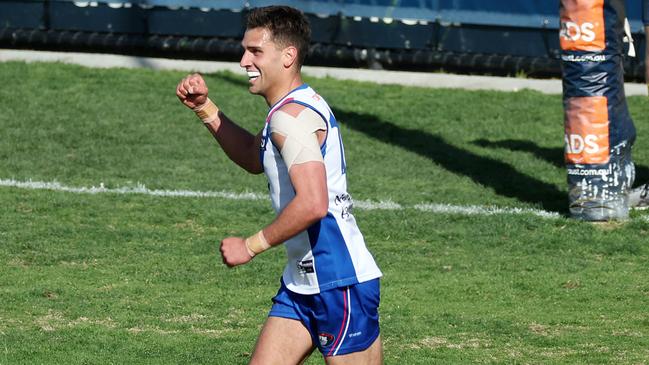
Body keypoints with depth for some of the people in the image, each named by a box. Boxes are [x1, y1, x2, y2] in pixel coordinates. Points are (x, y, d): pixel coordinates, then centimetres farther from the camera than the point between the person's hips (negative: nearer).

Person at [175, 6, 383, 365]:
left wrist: (251, 245, -19)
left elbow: (312, 204, -30)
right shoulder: (296, 107, 14)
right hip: (301, 284, 10)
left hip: (341, 283, -10)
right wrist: (205, 108, 21)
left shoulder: (290, 116, -19)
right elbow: (254, 157, 33)